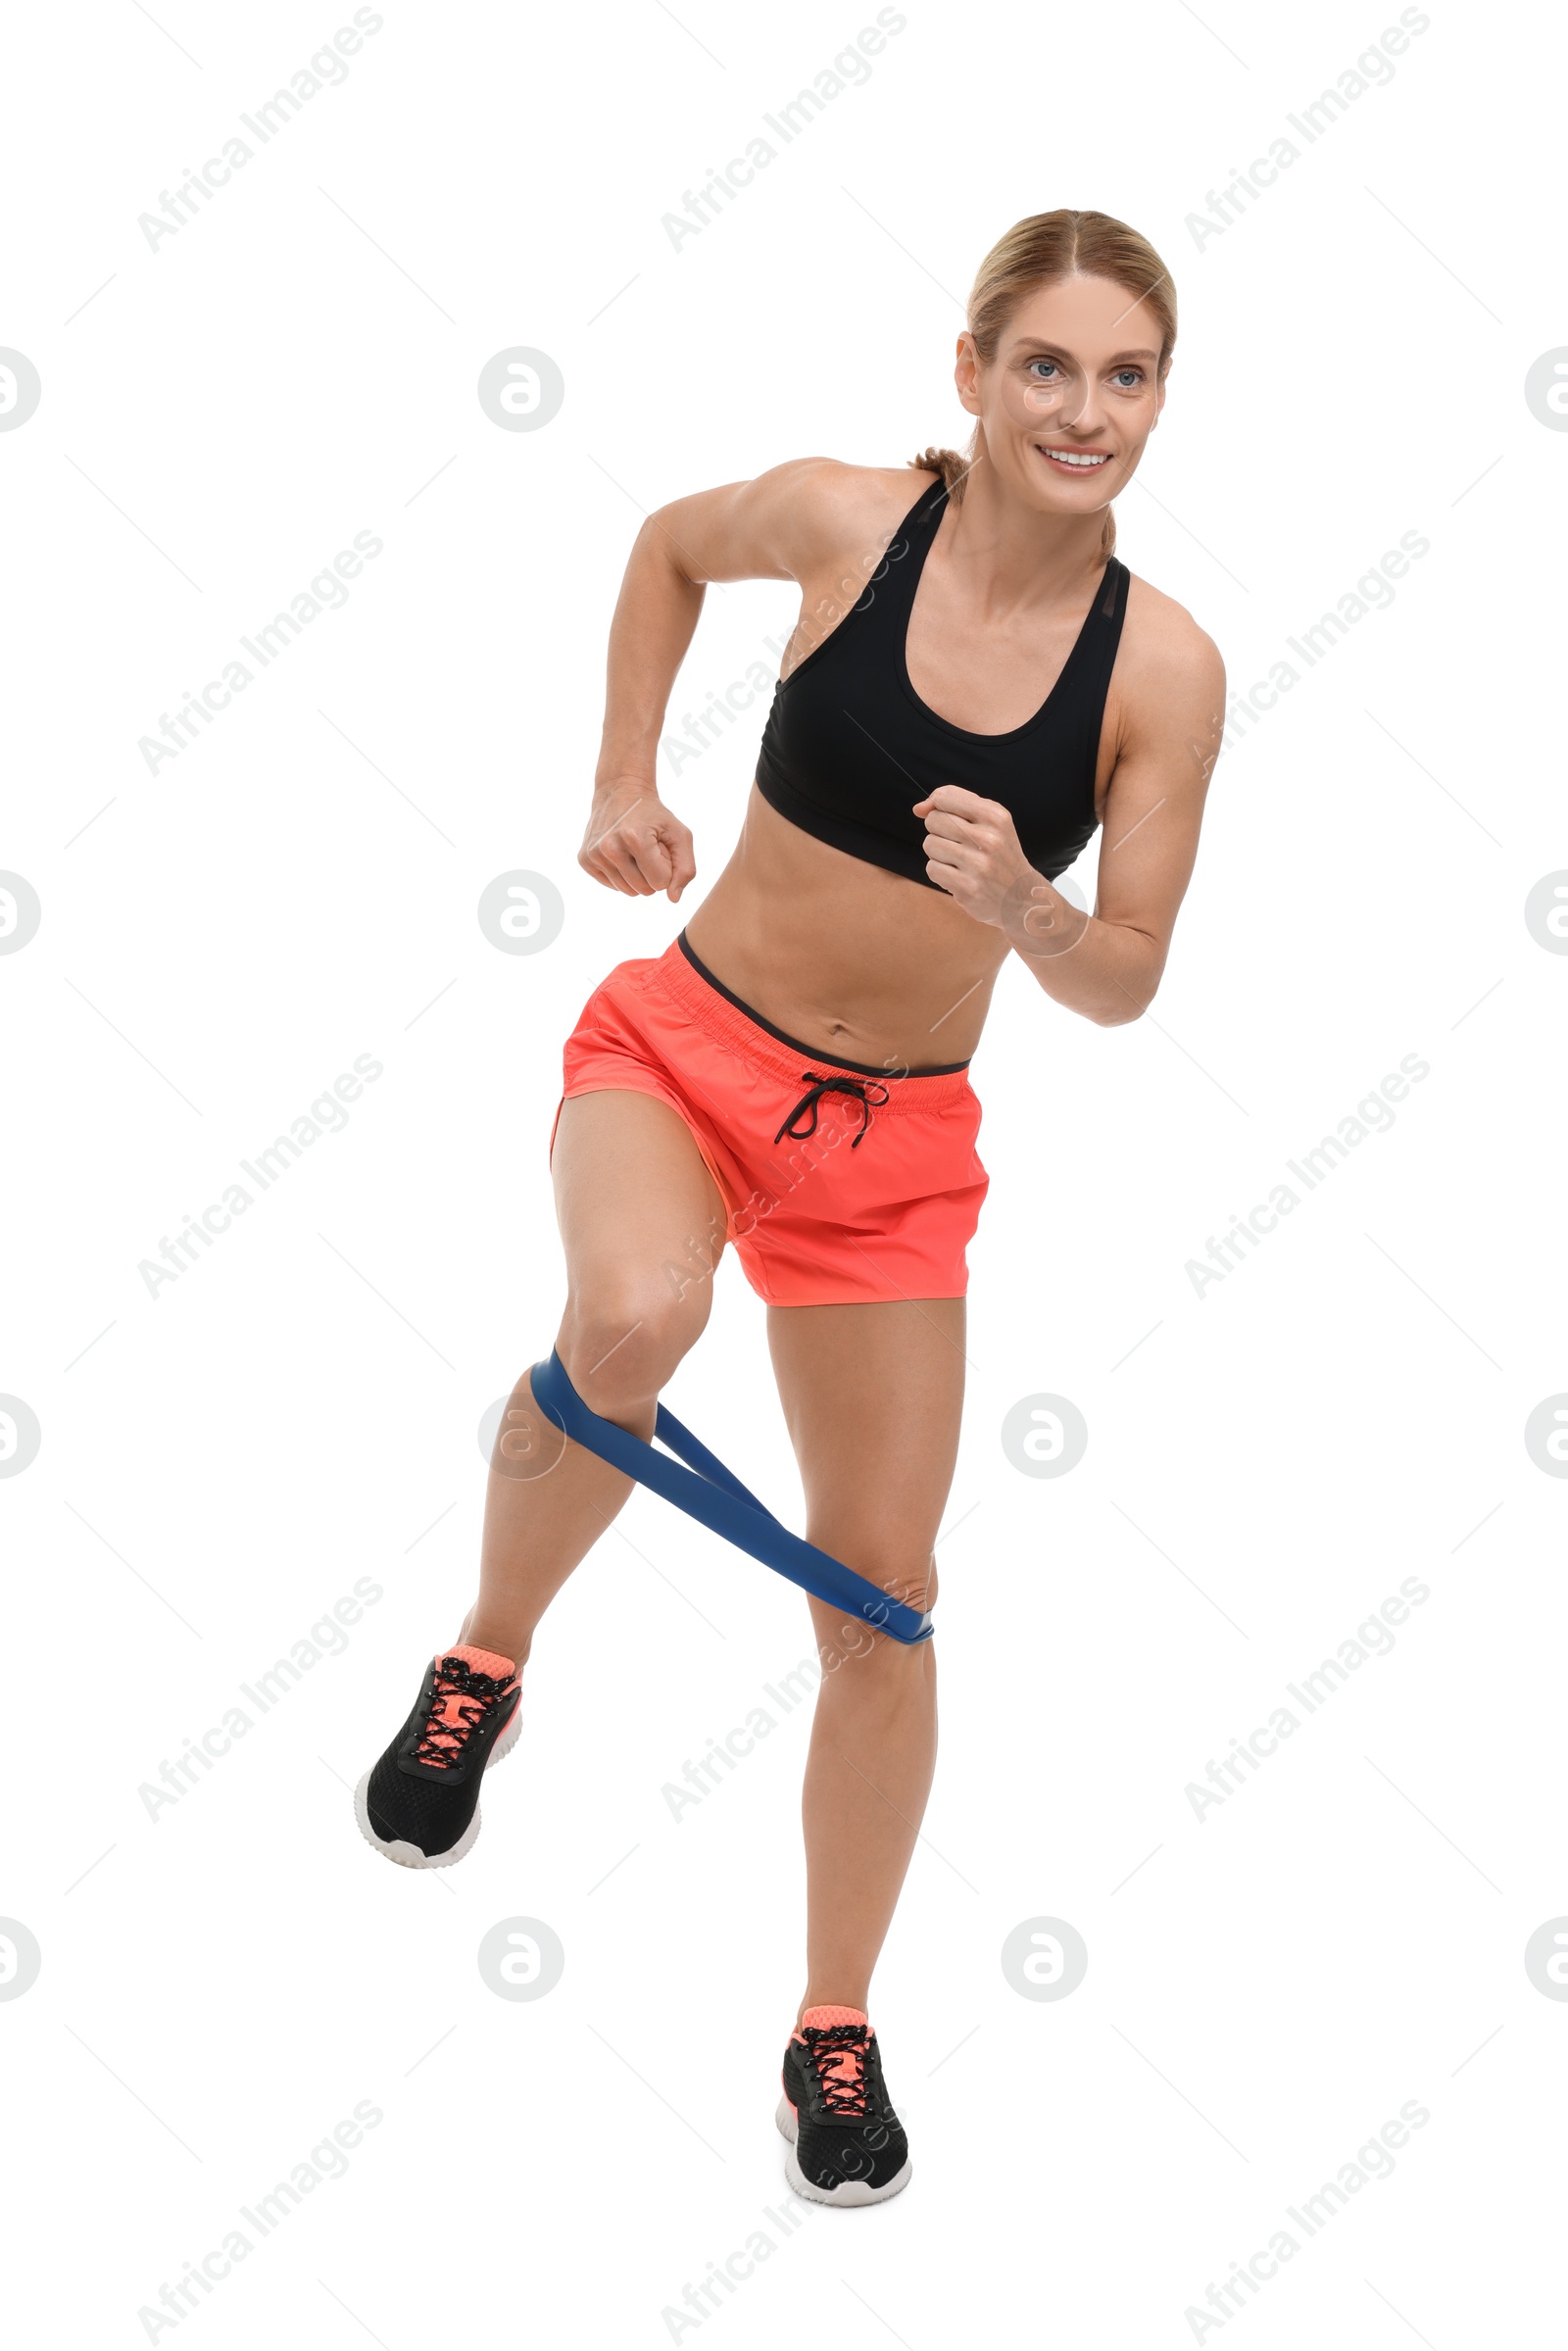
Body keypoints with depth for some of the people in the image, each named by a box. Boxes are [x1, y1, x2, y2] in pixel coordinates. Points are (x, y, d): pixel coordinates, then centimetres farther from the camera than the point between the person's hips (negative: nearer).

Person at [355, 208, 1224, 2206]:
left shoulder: (1164, 667, -10)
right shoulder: (844, 518, -11)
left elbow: (1125, 983, -6)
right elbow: (670, 544, 12)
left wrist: (1025, 911, -27)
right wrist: (624, 781, 6)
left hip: (894, 1139, 2)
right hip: (682, 1042, -1)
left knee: (883, 1592, 5)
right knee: (632, 1320, -36)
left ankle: (836, 2032, 26)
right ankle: (484, 1663, -4)